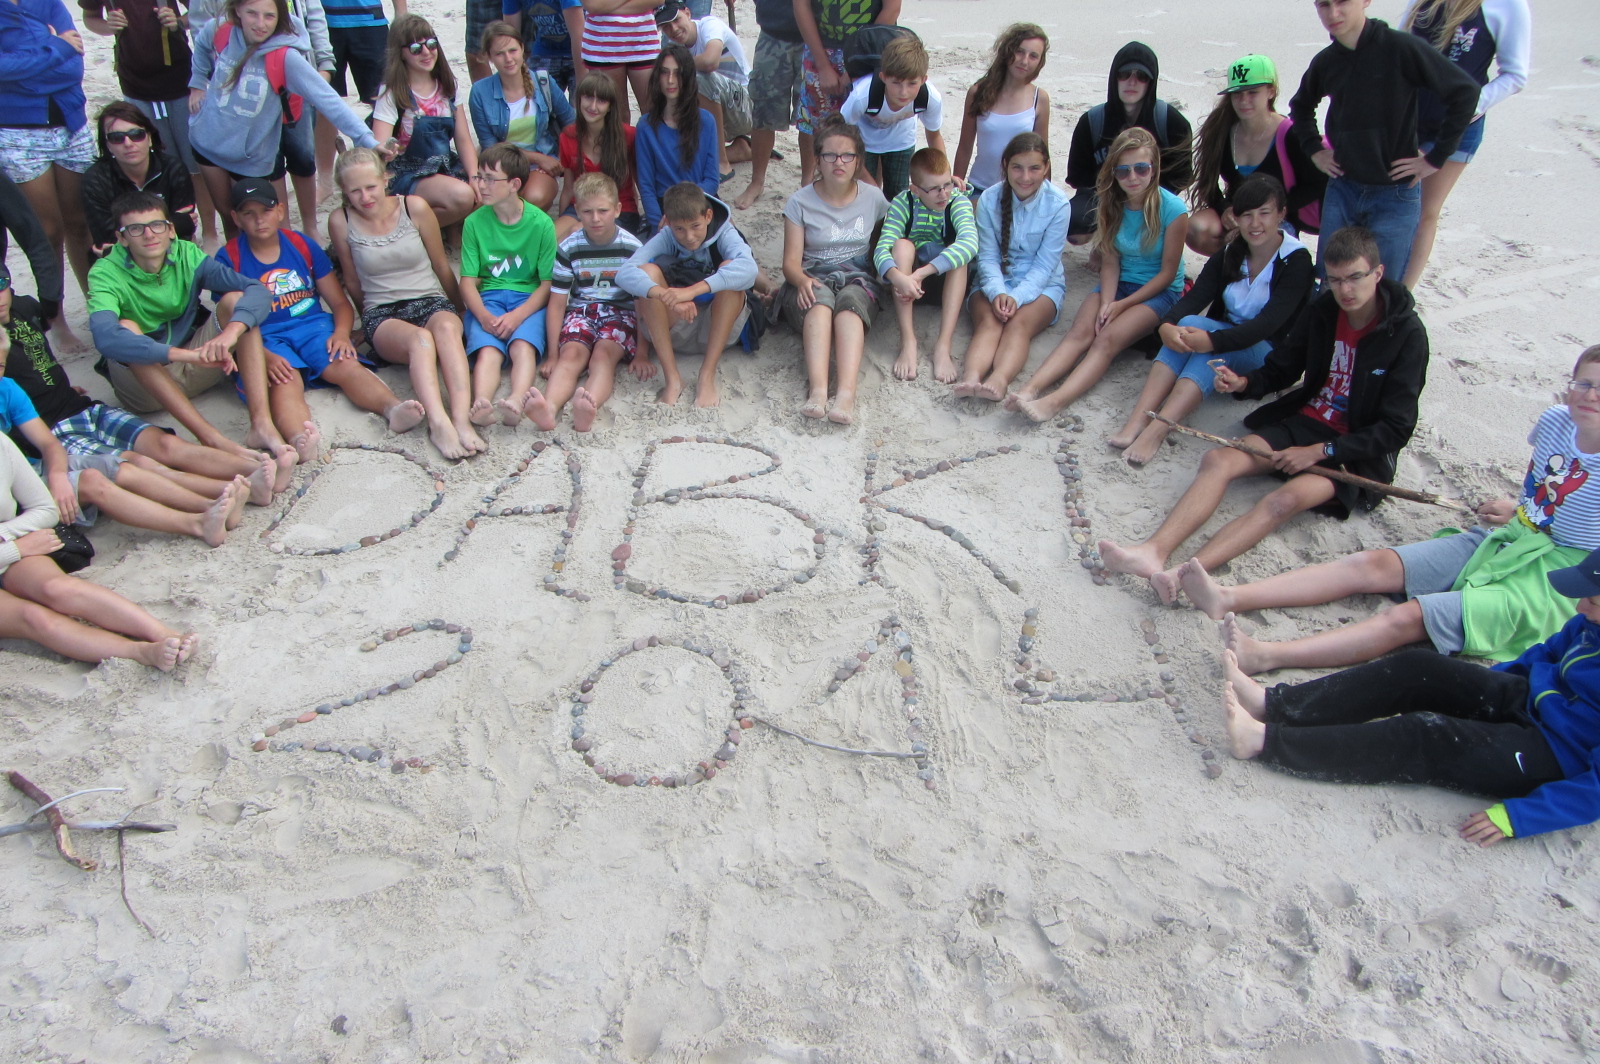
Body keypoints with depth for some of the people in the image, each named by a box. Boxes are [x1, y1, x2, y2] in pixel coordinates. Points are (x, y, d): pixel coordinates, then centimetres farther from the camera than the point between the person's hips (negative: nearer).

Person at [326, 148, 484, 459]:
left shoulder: (415, 207, 1)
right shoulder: (341, 222, 1)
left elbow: (442, 266, 11)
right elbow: (352, 281, 14)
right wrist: (369, 320, 23)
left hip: (430, 302, 1)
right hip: (382, 315, -1)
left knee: (447, 328, -37)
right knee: (420, 339, -37)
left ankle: (462, 418, -55)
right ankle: (439, 423, -60)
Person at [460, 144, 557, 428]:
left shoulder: (541, 223, -2)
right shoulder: (475, 222, 4)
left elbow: (548, 283, -3)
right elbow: (468, 281, 2)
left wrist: (516, 316, -18)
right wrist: (483, 316, -19)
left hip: (529, 299, -1)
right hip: (488, 299, 1)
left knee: (522, 346, -33)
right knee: (488, 350, -30)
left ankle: (517, 402, -59)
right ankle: (480, 404, -57)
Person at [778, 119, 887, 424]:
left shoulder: (873, 197, 10)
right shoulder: (801, 202, 3)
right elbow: (791, 261, -4)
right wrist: (803, 281, -24)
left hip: (857, 281, 1)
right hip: (811, 281, -1)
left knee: (849, 301, -35)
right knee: (820, 297, -37)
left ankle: (847, 392, -56)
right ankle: (817, 390, -55)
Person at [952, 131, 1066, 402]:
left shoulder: (1058, 204, -8)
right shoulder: (989, 199, -4)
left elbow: (1045, 264, -10)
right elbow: (988, 256, -5)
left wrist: (1017, 297, -24)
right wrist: (997, 292, -23)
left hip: (1042, 284, -1)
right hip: (997, 281, 1)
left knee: (1019, 323, -31)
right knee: (988, 322, -30)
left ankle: (998, 381, -59)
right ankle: (970, 379, -58)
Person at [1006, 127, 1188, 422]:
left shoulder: (1172, 209, -15)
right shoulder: (1112, 203, 1)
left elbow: (1168, 272, -10)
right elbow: (1110, 262, 0)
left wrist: (1122, 305, -15)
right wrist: (1106, 303, -17)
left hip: (1160, 291, -4)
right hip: (1118, 284, 4)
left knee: (1107, 338, -30)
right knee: (1080, 332, -24)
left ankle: (1055, 401, -49)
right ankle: (1030, 389, -45)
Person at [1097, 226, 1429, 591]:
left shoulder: (1406, 333, -11)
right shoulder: (1322, 311, 3)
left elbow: (1396, 429, -13)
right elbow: (1282, 369, 14)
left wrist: (1321, 451, -19)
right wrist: (1243, 383, -9)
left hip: (1358, 450, -5)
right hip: (1306, 421, 6)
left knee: (1286, 499, -34)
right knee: (1219, 459, -21)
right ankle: (1154, 551, -39)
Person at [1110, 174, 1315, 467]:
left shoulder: (1297, 261, -12)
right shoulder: (1229, 254, 3)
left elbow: (1269, 322, -25)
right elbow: (1195, 297, -11)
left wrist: (1213, 340, -43)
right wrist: (1166, 325, -35)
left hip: (1269, 354, -4)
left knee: (1207, 340, -35)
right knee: (1187, 325, -29)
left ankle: (1155, 432, -49)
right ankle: (1137, 419, -43)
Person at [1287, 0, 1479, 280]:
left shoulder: (1401, 47, -13)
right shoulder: (1325, 62, 2)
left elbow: (1464, 92, -11)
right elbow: (1301, 105, 24)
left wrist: (1435, 158, -10)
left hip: (1395, 196, -4)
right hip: (1341, 190, 4)